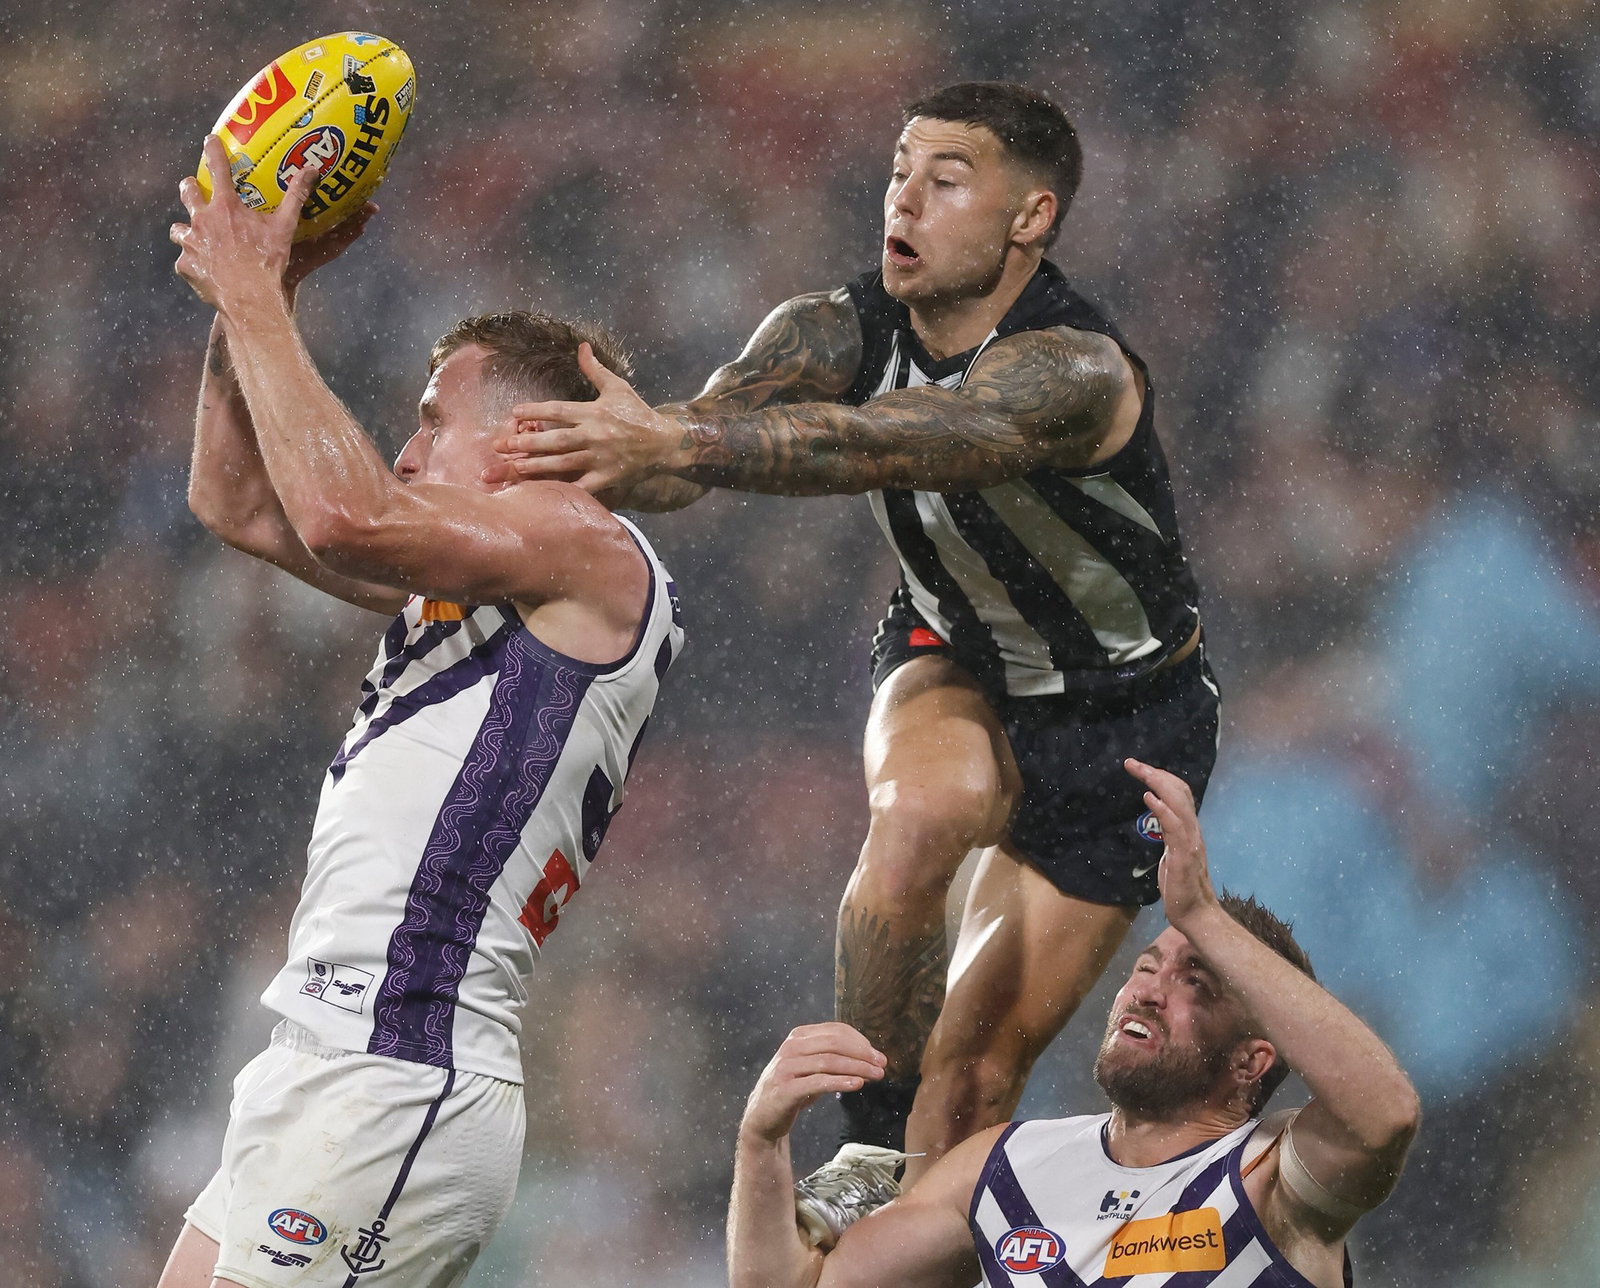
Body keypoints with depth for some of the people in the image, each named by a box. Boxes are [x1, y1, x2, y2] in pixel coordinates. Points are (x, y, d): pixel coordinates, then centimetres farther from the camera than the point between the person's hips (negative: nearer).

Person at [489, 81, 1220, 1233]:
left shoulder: (1075, 370, -33)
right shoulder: (844, 333, -15)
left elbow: (884, 445, -51)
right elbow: (707, 427, -33)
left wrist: (673, 445, -65)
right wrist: (610, 456, -57)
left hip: (1123, 716, -3)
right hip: (959, 667, 3)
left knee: (976, 1072, -4)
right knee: (921, 810, -33)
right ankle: (870, 1150, -21)